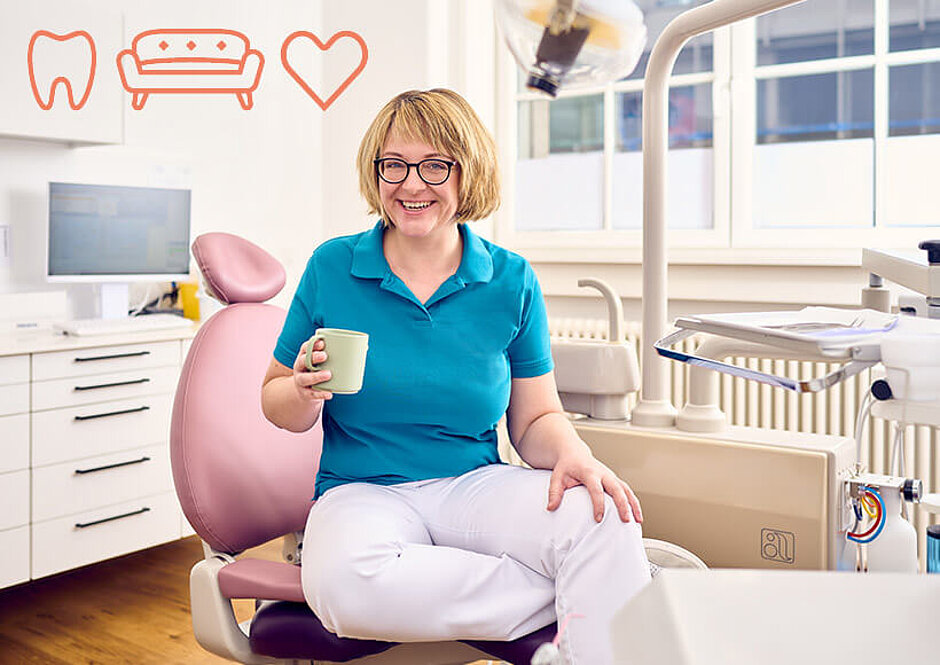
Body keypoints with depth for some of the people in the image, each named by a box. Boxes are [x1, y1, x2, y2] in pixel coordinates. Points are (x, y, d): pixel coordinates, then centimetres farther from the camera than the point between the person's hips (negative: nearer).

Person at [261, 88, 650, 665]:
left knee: (603, 521, -32)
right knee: (346, 582, -36)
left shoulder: (511, 280, 4)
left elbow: (536, 417, 8)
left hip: (476, 486, 0)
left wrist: (573, 458, -15)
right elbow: (277, 405, 9)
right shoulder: (331, 267, 2)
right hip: (363, 492, 1)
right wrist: (306, 394, -15)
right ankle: (582, 596, -20)